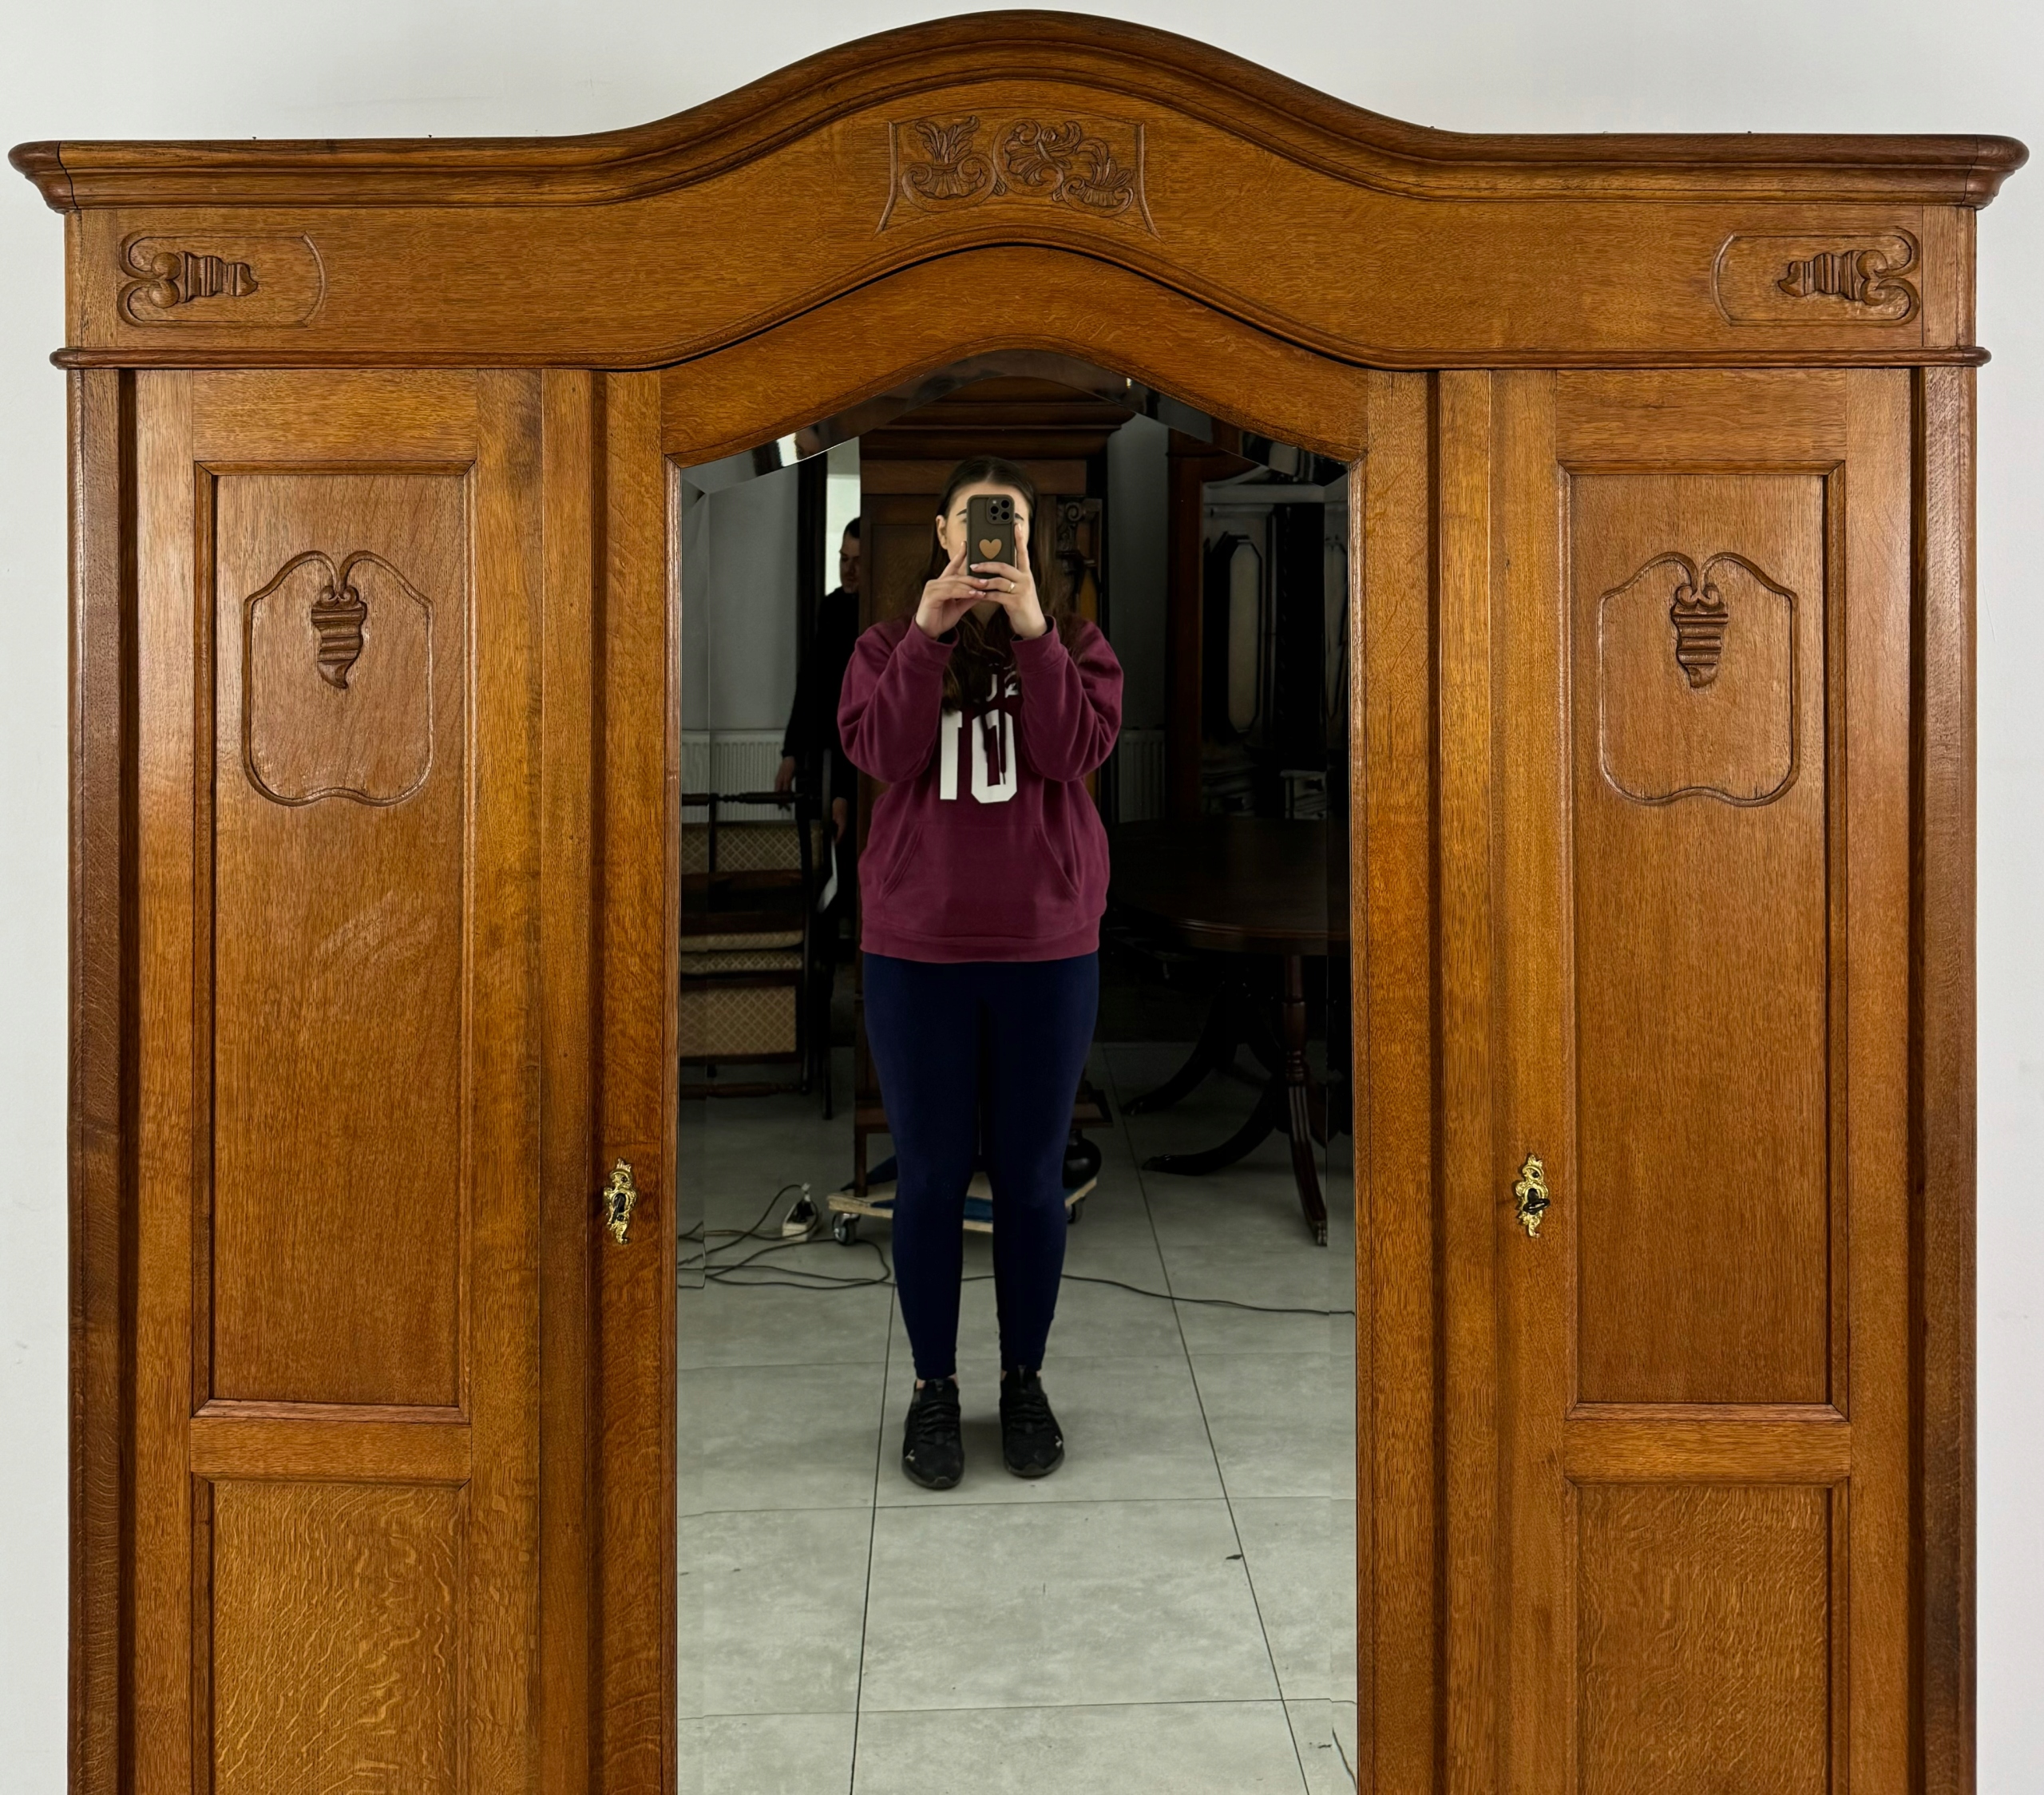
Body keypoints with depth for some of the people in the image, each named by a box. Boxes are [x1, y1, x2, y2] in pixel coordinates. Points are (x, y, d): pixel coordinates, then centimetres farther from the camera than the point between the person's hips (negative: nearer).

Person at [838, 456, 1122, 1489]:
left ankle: (1025, 1381, 24)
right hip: (915, 949, 0)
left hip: (1047, 948, 0)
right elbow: (881, 751, -11)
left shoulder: (1071, 641, 6)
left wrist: (1033, 630, -20)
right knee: (930, 1174, 7)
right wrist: (927, 635, -20)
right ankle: (933, 1387, 20)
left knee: (1030, 1174, 8)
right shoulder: (889, 644, 7)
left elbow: (1075, 751, -12)